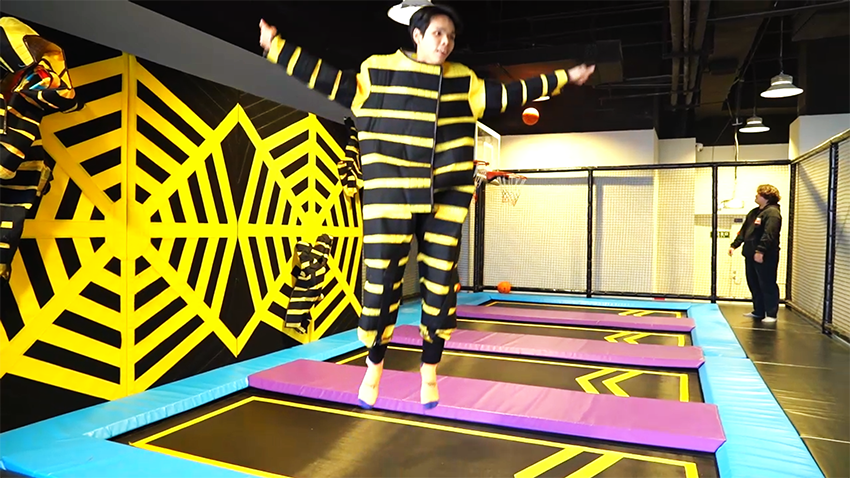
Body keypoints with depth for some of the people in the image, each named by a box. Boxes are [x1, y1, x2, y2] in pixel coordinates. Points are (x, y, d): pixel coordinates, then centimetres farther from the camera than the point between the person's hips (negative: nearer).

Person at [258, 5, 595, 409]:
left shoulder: (463, 80, 13)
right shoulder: (377, 71, 3)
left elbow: (507, 95, 21)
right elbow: (330, 82, 4)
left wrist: (562, 78, 25)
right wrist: (276, 46, 0)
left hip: (445, 201, 3)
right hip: (389, 198, -3)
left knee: (440, 285, 5)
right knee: (381, 281, -2)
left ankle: (429, 373, 24)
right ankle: (374, 367, 22)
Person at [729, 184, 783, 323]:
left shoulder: (772, 213, -13)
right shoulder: (754, 212, 17)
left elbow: (769, 235, -24)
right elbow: (743, 231, 21)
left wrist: (760, 251, -30)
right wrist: (734, 245, 14)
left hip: (765, 257, -10)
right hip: (750, 255, 10)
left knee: (767, 285, -3)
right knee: (754, 284, 15)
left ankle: (771, 314, 4)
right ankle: (758, 311, 25)